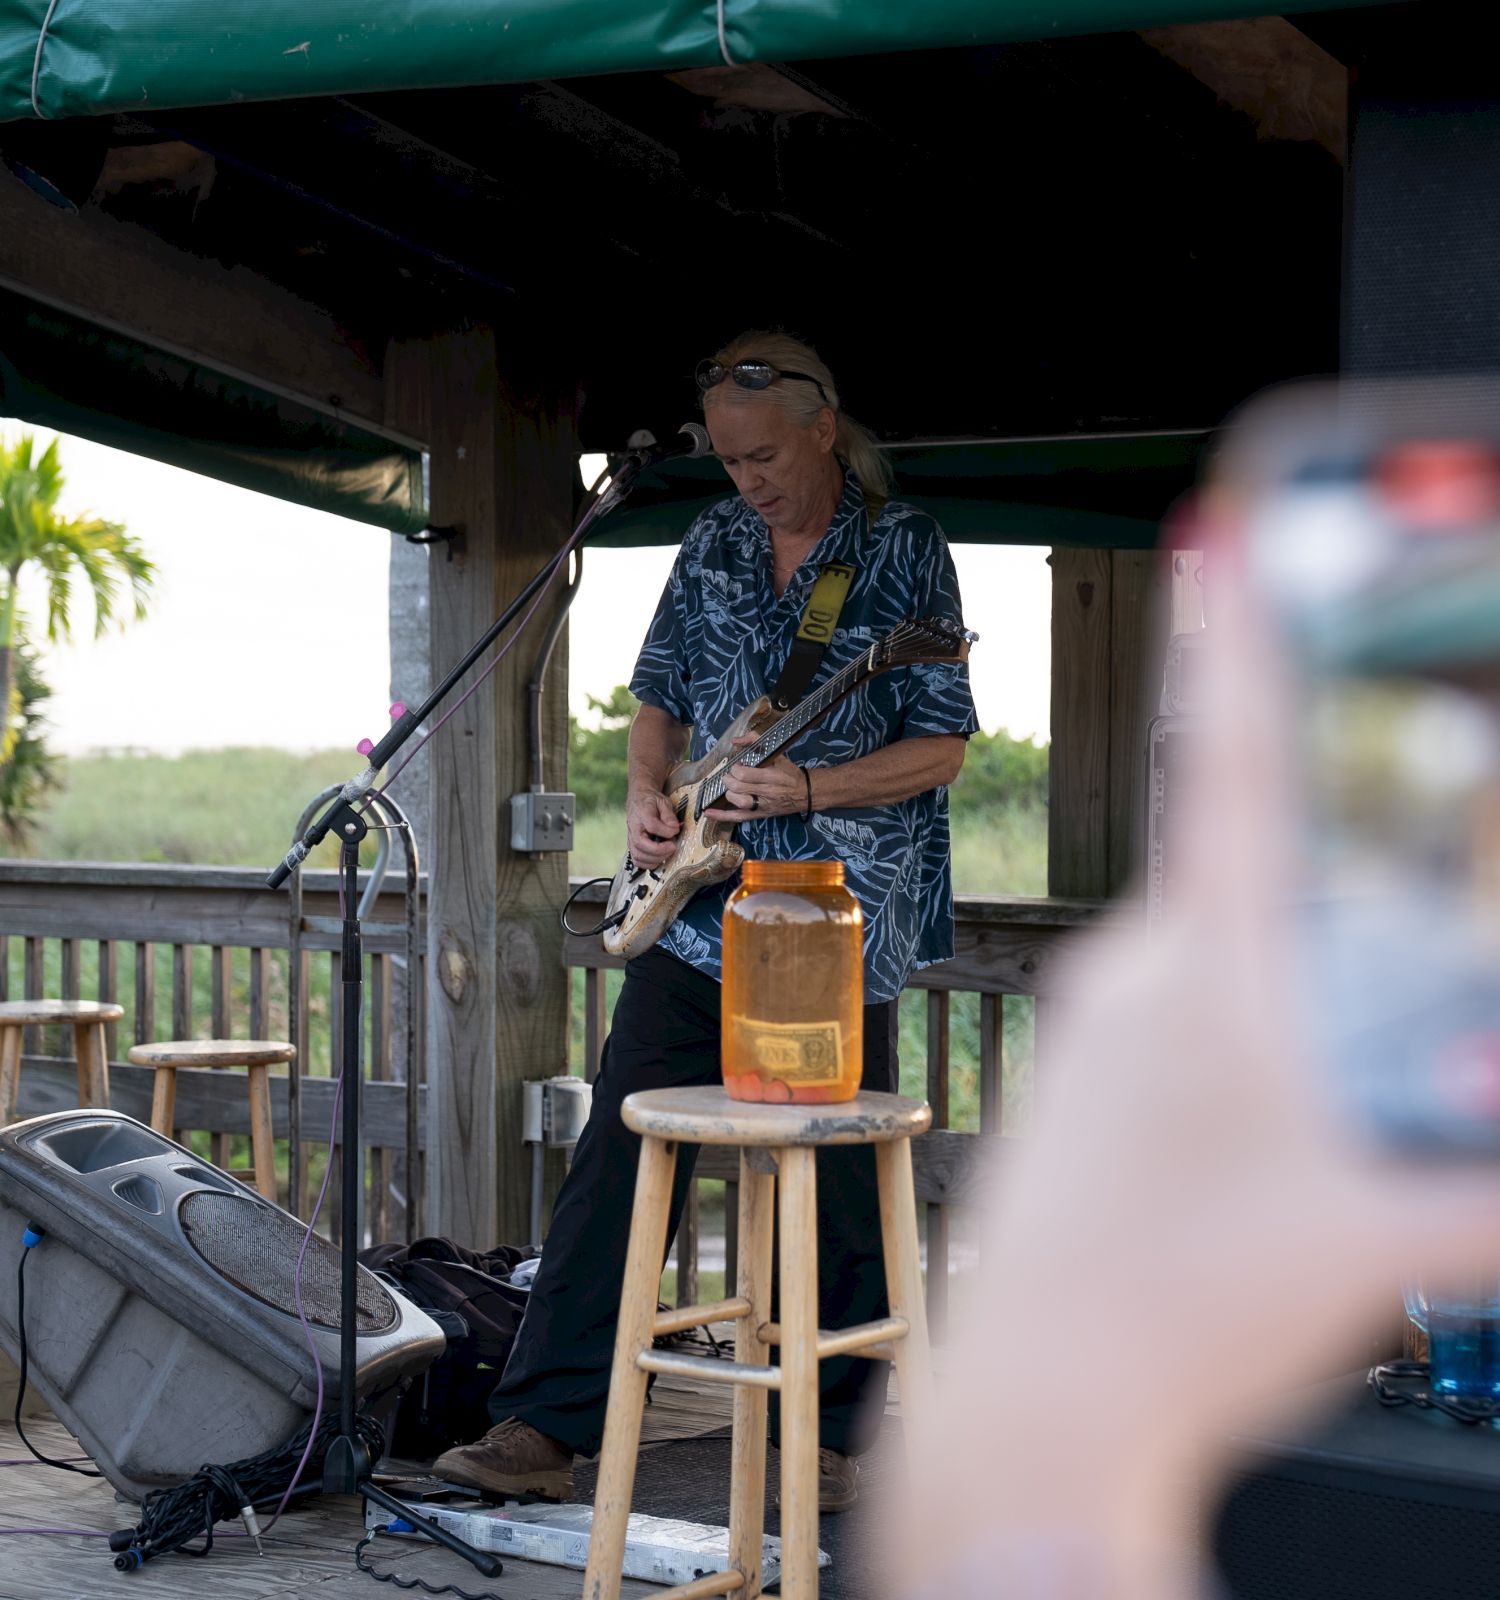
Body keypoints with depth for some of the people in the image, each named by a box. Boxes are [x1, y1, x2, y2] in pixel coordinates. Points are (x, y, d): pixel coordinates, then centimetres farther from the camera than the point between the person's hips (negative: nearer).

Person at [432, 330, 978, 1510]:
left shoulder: (905, 551, -4)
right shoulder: (714, 545, 10)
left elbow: (941, 747, -6)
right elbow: (660, 694, 20)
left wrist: (804, 790, -19)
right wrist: (647, 794, 1)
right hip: (698, 908, 4)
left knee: (841, 1190, 3)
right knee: (617, 1157, -1)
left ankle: (830, 1438, 18)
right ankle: (547, 1425, 2)